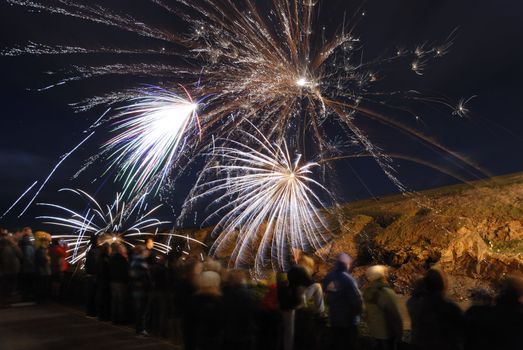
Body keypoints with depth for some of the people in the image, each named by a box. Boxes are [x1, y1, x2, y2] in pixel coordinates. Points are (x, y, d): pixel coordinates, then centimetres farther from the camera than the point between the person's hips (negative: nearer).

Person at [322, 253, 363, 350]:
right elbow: (357, 299, -23)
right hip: (348, 320, -6)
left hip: (333, 318, 6)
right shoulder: (347, 279, -24)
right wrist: (358, 312, -3)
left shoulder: (328, 277, -3)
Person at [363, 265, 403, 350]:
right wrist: (399, 334, -9)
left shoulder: (367, 292, -4)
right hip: (387, 333, -6)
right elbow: (395, 315, -20)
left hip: (374, 332, 6)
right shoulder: (387, 293, -25)